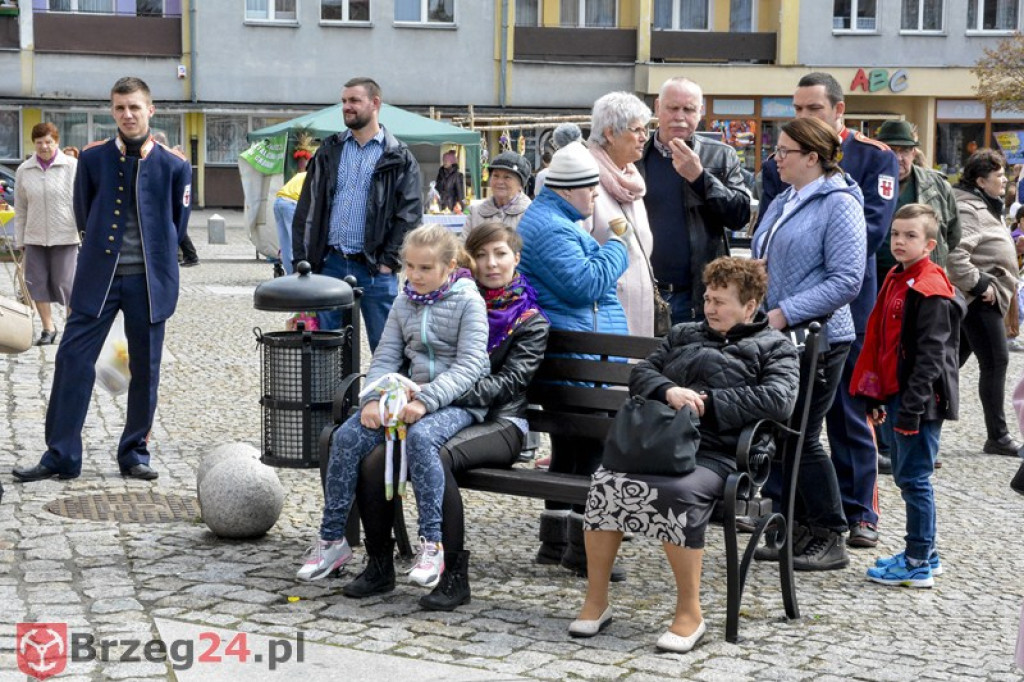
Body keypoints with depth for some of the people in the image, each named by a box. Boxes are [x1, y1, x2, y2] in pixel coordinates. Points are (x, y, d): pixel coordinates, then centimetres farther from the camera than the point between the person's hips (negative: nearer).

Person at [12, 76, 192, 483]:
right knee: (73, 360, -3)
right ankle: (60, 456, 3)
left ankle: (134, 453, 18)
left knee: (145, 369, 5)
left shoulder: (174, 166, 0)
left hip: (150, 281, 0)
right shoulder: (93, 158, 2)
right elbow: (83, 213, 14)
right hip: (98, 277, 1)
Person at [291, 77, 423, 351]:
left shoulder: (399, 158, 2)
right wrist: (301, 261, 2)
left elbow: (409, 214, -3)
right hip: (329, 264, 3)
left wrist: (389, 261, -11)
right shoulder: (329, 151, 13)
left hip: (375, 269, -3)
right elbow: (307, 209, 11)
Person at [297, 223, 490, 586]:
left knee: (420, 437, -38)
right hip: (411, 394, 6)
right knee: (346, 437, -16)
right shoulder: (404, 302, 13)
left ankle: (432, 544, -29)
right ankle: (332, 539, -5)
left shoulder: (469, 301, -5)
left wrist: (426, 400, -27)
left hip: (457, 400, -6)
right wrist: (372, 399, -11)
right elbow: (385, 358, 10)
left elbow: (470, 366, -15)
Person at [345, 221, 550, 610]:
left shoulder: (530, 320, 5)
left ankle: (455, 576, -28)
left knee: (435, 458, -36)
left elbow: (507, 382, -9)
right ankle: (379, 566, -7)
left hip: (498, 422, -4)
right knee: (373, 462, -23)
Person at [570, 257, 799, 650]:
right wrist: (669, 391, -5)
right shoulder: (684, 334, 29)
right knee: (606, 481, -25)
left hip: (716, 454, -4)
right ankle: (595, 602, -15)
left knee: (679, 492, -36)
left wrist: (708, 401, -8)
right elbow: (641, 374, 18)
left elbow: (778, 400, -6)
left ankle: (689, 613, -21)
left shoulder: (775, 348, 13)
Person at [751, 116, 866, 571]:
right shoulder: (782, 204, 15)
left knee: (802, 437, -4)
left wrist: (785, 313, -22)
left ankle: (831, 540, 9)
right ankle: (796, 531, 22)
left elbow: (846, 280, -18)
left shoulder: (838, 204, -11)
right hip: (776, 335, 8)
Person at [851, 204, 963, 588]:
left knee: (915, 479, -4)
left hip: (921, 400, -9)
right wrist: (876, 397, 19)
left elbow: (931, 355, -19)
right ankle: (925, 554, 27)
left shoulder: (931, 291, -15)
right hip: (896, 395, 10)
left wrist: (912, 407, -21)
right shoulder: (895, 281, 14)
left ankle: (918, 567, 3)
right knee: (906, 476, 16)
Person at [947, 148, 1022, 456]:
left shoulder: (985, 206, 17)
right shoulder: (967, 209, -17)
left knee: (954, 359, 13)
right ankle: (997, 437, -1)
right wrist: (979, 285, -22)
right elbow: (954, 254, -29)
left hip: (987, 296, 11)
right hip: (979, 300, -11)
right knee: (995, 362, -7)